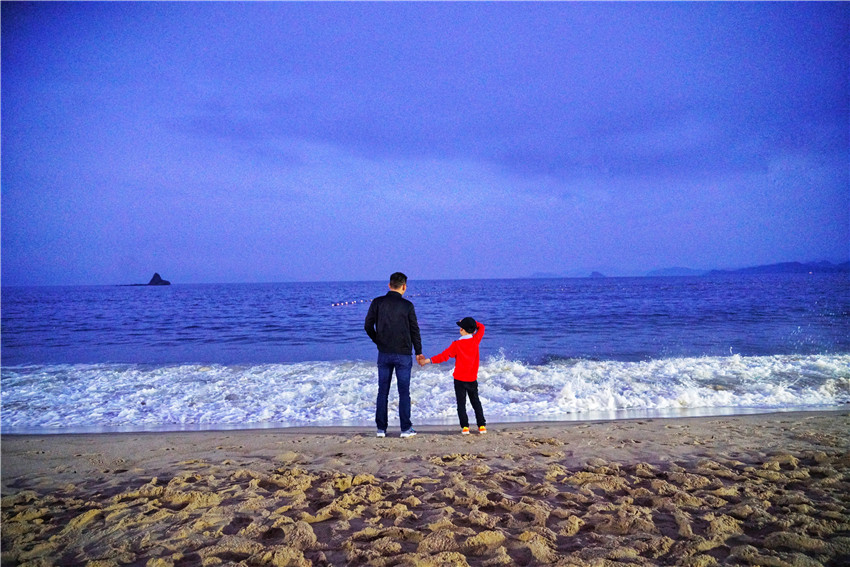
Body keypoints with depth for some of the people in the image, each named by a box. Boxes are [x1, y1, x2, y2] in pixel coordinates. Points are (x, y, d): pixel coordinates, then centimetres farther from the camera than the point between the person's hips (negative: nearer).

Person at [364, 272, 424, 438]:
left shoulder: (377, 302, -1)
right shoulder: (407, 305, -7)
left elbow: (368, 326, 0)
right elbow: (414, 330, -1)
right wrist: (418, 352, 10)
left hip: (384, 354, 2)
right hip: (403, 354, -2)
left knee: (382, 392, 10)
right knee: (404, 392, 5)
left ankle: (381, 428, 13)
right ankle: (406, 428, 7)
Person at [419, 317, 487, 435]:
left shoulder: (456, 344, -12)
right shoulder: (475, 340, -4)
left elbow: (444, 356, -13)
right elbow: (481, 327, 13)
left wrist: (428, 360, -7)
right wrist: (471, 322, 12)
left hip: (459, 379, -3)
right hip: (473, 379, 3)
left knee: (461, 403, 4)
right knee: (476, 402, 14)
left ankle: (465, 427, -3)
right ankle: (482, 426, 10)